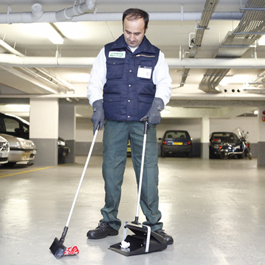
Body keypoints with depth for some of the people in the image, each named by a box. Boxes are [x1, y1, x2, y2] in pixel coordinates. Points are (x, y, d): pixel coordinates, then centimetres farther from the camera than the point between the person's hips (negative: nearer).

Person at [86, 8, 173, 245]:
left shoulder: (155, 55, 11)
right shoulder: (108, 52, 11)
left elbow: (164, 83, 2)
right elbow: (95, 82, 7)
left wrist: (157, 105, -17)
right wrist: (97, 106, -10)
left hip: (144, 122, 0)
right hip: (114, 122, 1)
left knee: (148, 172, -4)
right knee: (111, 171, 2)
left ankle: (154, 224, 6)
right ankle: (110, 222, 14)